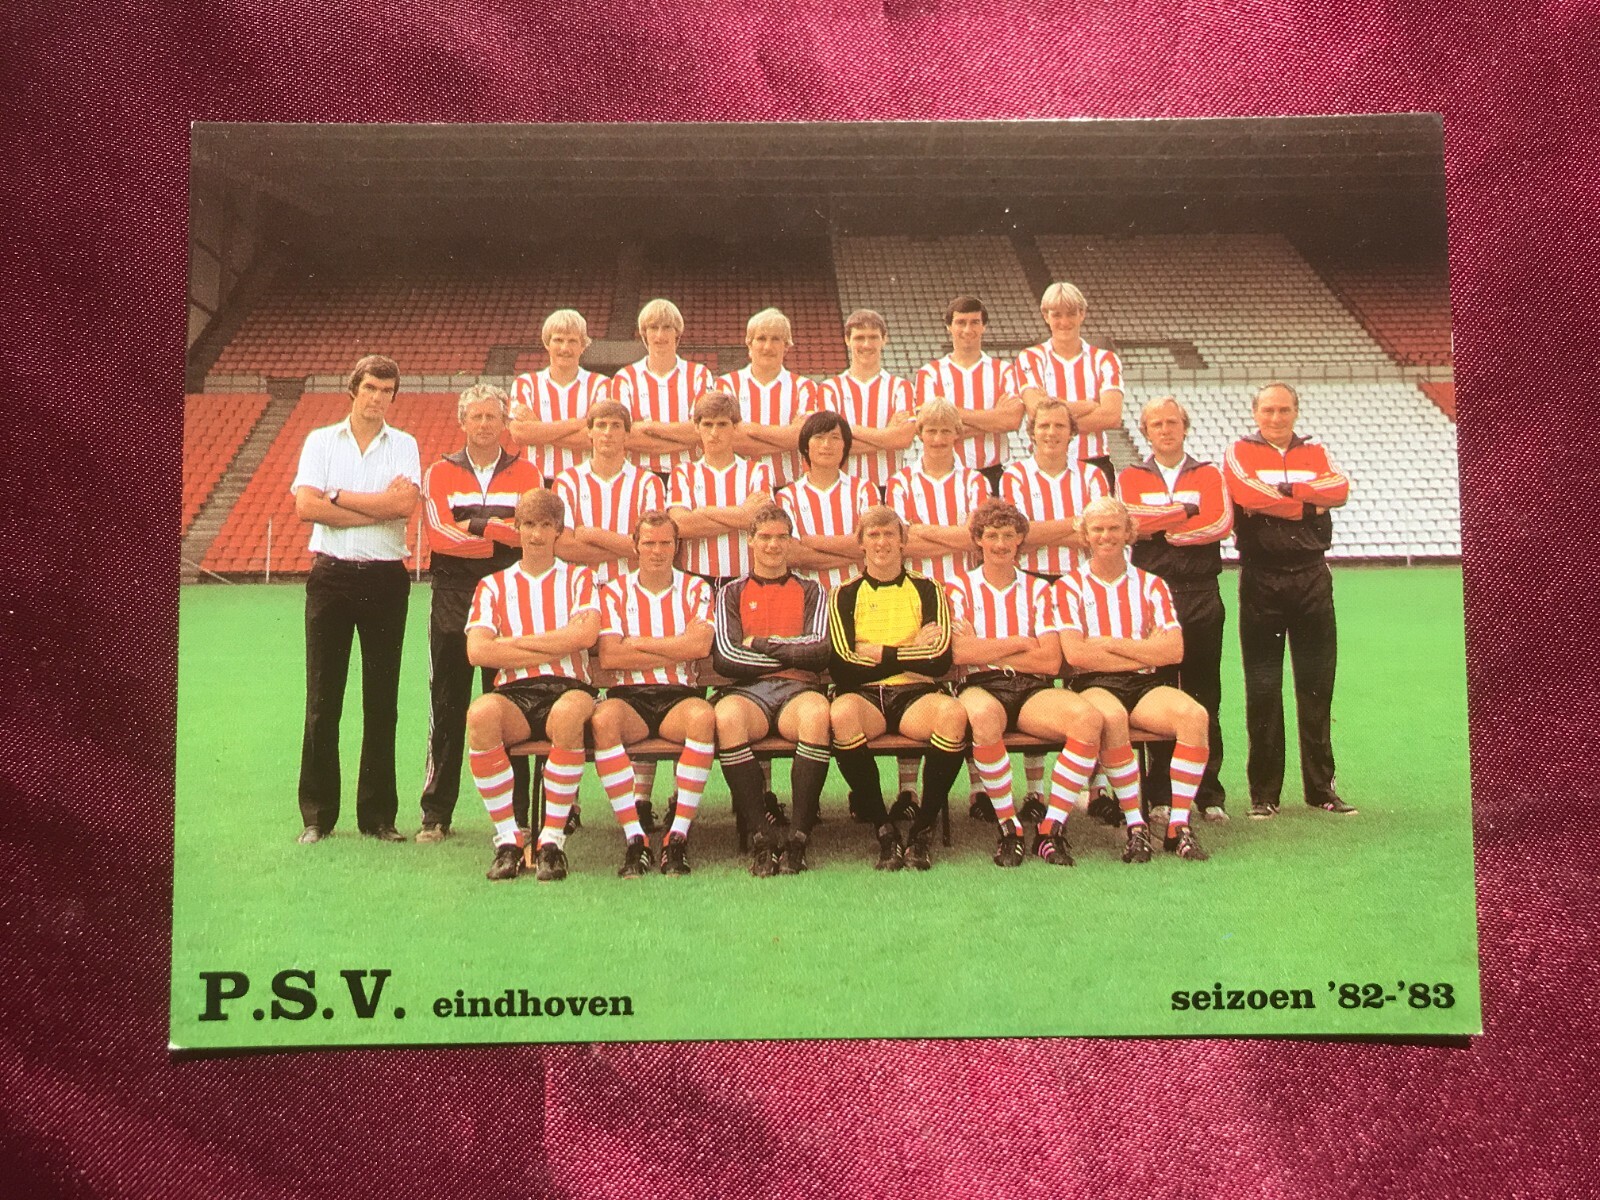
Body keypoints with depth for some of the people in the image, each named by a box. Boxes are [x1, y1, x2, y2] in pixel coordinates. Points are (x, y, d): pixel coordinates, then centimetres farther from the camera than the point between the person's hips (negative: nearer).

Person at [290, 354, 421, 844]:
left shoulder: (404, 445, 7)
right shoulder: (320, 441, 7)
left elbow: (405, 504, -11)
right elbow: (306, 506, -7)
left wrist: (337, 496, -7)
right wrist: (379, 508, -10)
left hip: (385, 577, 0)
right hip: (331, 575, 0)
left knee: (382, 701, 4)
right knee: (322, 698, 2)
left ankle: (379, 814, 12)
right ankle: (317, 815, 10)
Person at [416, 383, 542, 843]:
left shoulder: (525, 473, 10)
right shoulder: (440, 473, 10)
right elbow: (439, 531, -7)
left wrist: (476, 525, -10)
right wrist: (505, 534, -9)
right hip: (453, 596, 0)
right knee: (447, 705, 2)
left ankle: (516, 813, 8)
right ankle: (435, 814, 9)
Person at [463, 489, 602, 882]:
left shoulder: (578, 577, 17)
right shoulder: (493, 585, 19)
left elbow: (585, 634, -4)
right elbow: (477, 651, 1)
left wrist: (515, 642, -1)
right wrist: (554, 649, -2)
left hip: (568, 688, -1)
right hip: (514, 693, 1)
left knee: (569, 712, -39)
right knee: (480, 713, -35)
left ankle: (553, 839, -27)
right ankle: (508, 839, -22)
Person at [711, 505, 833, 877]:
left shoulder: (810, 591, 19)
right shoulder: (732, 593, 18)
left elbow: (820, 653, 2)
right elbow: (725, 658, 1)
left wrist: (760, 644, 0)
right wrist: (793, 653, -1)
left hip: (797, 690, 0)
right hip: (747, 690, 0)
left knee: (817, 712, -37)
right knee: (726, 716, -36)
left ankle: (798, 835, -31)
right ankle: (760, 836, -31)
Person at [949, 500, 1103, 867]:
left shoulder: (1038, 589, 17)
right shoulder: (960, 589, 12)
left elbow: (1051, 660, 2)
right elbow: (959, 653, -7)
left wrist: (986, 650, -2)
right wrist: (1019, 643, -3)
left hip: (1032, 691, 3)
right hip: (981, 688, -2)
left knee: (1088, 717, -29)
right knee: (983, 716, -40)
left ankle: (1051, 830, -18)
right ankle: (1009, 829, -21)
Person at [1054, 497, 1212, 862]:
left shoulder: (1151, 584, 16)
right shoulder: (1069, 586, 9)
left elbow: (1174, 650, 2)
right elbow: (1075, 654, -7)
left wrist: (1110, 643, -5)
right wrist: (1145, 651, -4)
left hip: (1146, 686, 3)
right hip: (1093, 685, -3)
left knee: (1194, 714, -28)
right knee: (1111, 717, -38)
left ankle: (1178, 826, -20)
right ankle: (1135, 828, -26)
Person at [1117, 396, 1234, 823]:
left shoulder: (1208, 476, 13)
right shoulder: (1131, 478, 12)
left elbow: (1221, 523, -7)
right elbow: (1129, 520, -10)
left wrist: (1159, 526, -9)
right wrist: (1187, 510, -7)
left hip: (1201, 597, 1)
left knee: (1205, 698, 2)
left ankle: (1209, 794, 9)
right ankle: (1158, 795, 6)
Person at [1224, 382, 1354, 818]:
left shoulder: (1314, 452, 13)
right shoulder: (1241, 453, 4)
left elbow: (1339, 490, -8)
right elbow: (1250, 496, -17)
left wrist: (1282, 490, -16)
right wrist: (1309, 505, -9)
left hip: (1311, 578, 3)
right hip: (1261, 581, -3)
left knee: (1317, 684, 6)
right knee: (1262, 689, 1)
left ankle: (1321, 787, 16)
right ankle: (1263, 793, 8)